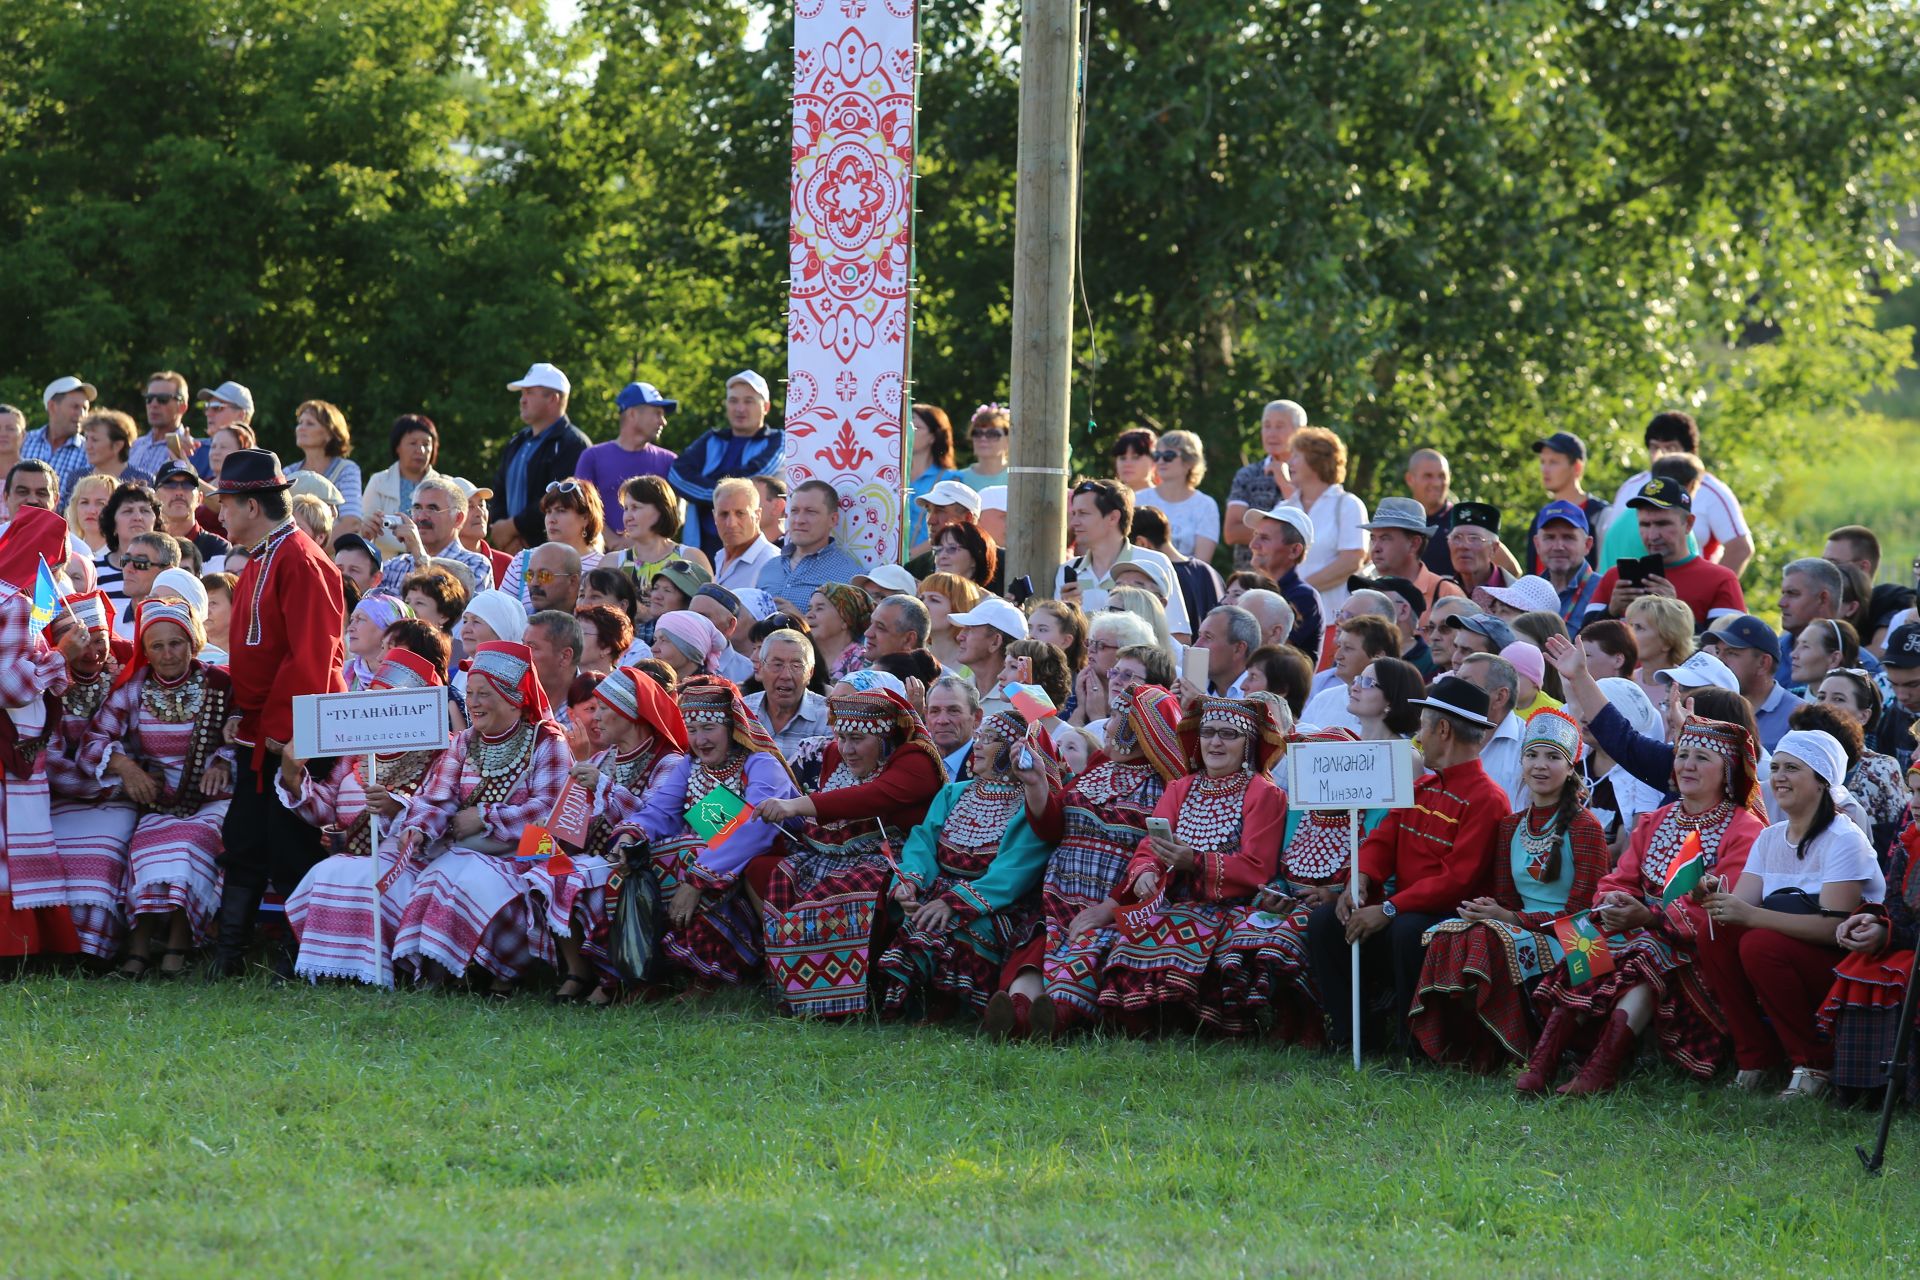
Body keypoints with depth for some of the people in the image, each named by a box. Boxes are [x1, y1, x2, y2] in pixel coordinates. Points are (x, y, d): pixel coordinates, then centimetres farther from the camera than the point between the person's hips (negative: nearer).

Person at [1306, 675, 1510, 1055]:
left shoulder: (1486, 799, -13)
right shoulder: (1422, 789, 16)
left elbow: (1457, 879, -21)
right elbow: (1382, 840, 12)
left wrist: (1388, 911, -24)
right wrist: (1361, 882, -11)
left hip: (1451, 919, -8)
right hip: (1403, 911, 8)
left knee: (1408, 931, -38)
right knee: (1323, 921, -7)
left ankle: (1410, 1047, -25)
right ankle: (1348, 1036, -10)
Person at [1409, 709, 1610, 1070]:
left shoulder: (1584, 827, -6)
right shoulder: (1511, 827, 15)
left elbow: (1580, 912, -10)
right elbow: (1505, 901, 14)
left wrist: (1511, 918, -16)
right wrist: (1484, 910, -11)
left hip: (1566, 942, -6)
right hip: (1520, 930, 6)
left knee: (1488, 939, -34)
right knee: (1447, 936, -24)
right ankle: (1464, 1048, -17)